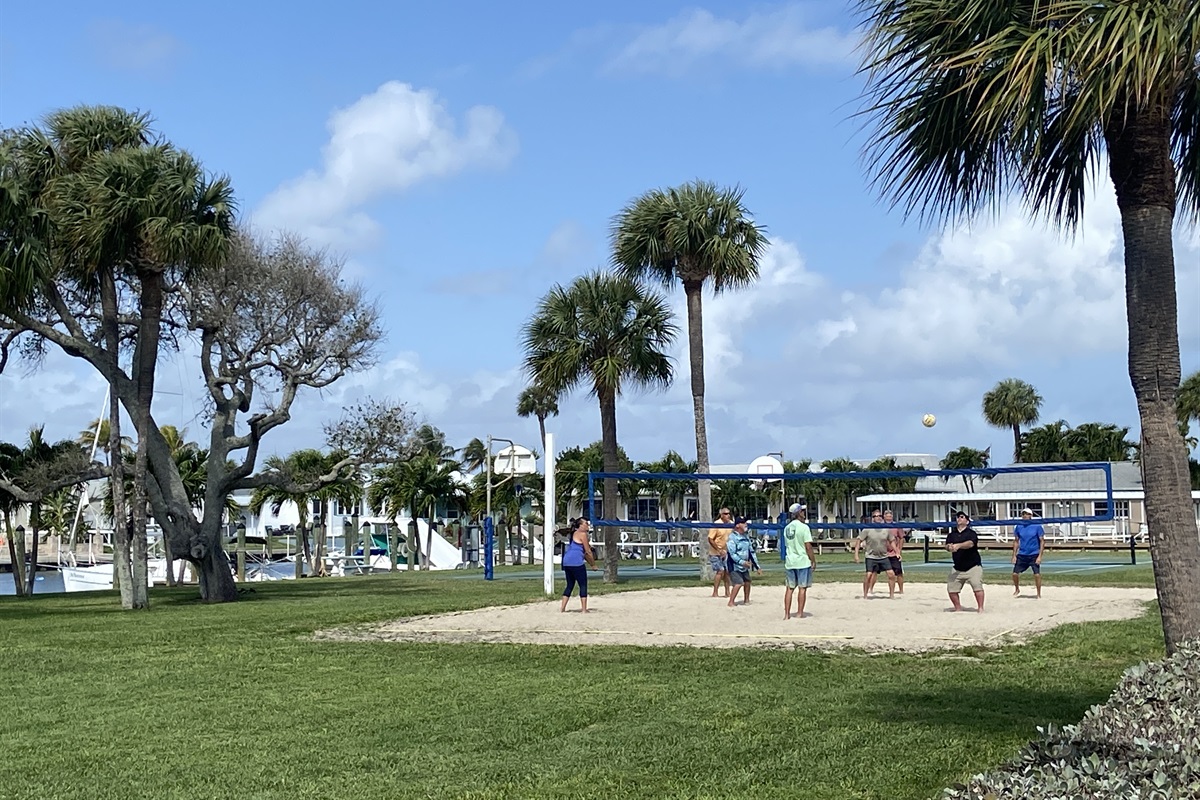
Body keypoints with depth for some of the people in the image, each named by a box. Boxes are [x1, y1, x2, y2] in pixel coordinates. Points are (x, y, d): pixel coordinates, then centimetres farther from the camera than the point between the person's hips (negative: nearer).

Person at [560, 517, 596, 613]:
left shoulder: (574, 534, 23)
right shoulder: (582, 534, -5)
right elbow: (588, 552, -6)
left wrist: (590, 563, 24)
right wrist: (593, 565, 4)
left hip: (567, 562, 9)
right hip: (576, 563, -9)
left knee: (570, 585, 16)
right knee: (583, 586, -1)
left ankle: (562, 607, 12)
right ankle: (584, 610, -2)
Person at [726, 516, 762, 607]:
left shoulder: (746, 537, 12)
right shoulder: (732, 537, -13)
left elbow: (751, 552, 16)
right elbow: (732, 554, -20)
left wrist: (757, 567, 15)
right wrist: (742, 562, -30)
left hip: (744, 567, 8)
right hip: (735, 566, -8)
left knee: (747, 582, 14)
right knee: (739, 583, -17)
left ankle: (746, 600, 32)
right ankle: (731, 602, -9)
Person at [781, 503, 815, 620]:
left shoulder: (787, 528, 9)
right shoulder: (804, 527, -11)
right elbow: (808, 546, -13)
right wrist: (813, 560, -5)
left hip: (789, 562, 6)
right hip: (803, 561, -6)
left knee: (789, 588, 9)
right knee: (802, 588, 2)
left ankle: (787, 614, 9)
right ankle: (800, 613, 4)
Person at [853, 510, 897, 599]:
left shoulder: (886, 529, 2)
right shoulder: (867, 530, -8)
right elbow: (858, 540, -6)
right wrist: (856, 554, -13)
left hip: (884, 557, 3)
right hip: (871, 557, -3)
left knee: (891, 574, -5)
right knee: (869, 575, -13)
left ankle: (891, 595, 9)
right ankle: (865, 595, 2)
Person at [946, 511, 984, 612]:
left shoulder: (971, 533, -4)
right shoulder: (951, 535, 10)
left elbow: (970, 543, -23)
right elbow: (947, 546, -5)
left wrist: (958, 545, -40)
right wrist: (949, 547, -30)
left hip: (973, 566, -4)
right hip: (958, 568, 5)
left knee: (977, 586, -17)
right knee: (951, 588, 1)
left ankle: (980, 608, -10)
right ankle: (958, 608, 17)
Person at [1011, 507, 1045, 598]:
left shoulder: (1037, 526, -6)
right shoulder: (1019, 527, 4)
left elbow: (1042, 541, -5)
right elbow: (1016, 541, 12)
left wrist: (1040, 556, -12)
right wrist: (1014, 555, 6)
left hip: (1034, 555, -3)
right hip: (1021, 555, 3)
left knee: (1037, 574, -8)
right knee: (1015, 573, 0)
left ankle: (1039, 595, 9)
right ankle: (1017, 589, 26)